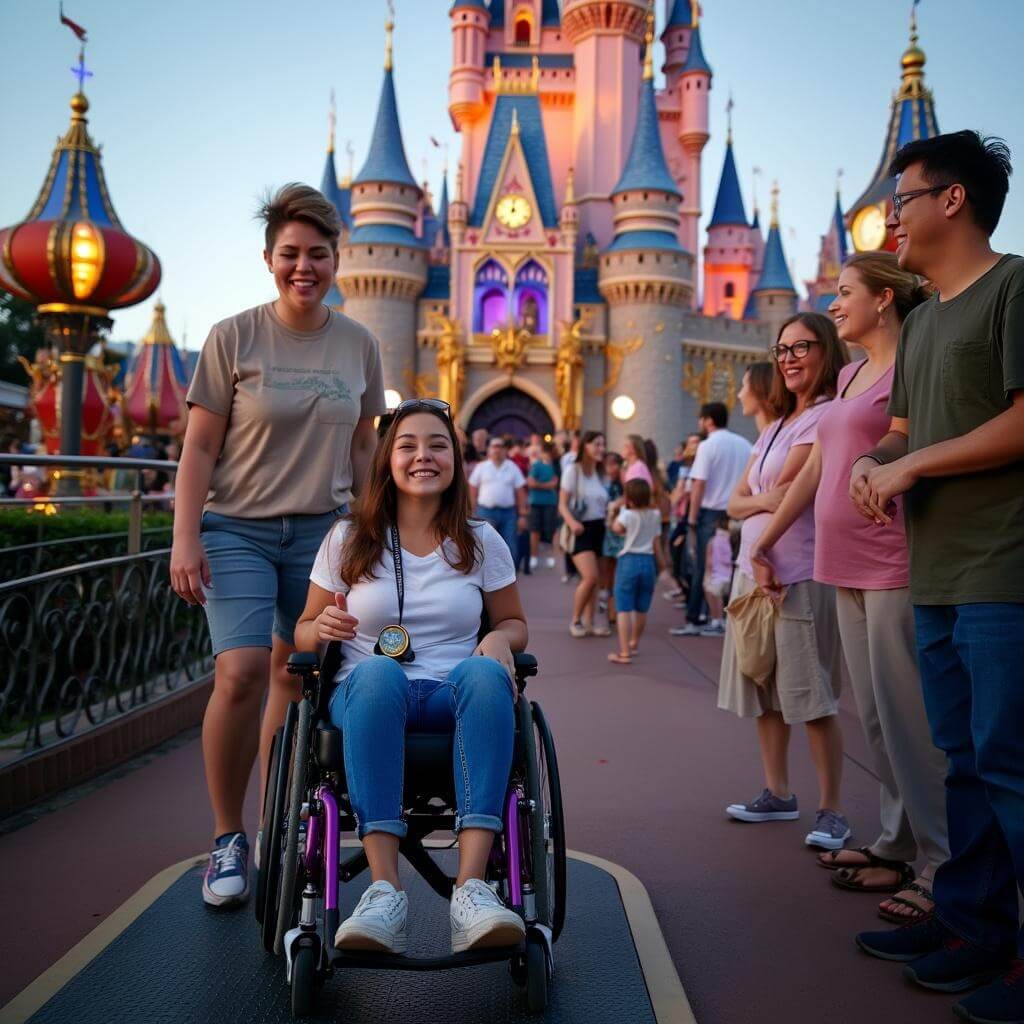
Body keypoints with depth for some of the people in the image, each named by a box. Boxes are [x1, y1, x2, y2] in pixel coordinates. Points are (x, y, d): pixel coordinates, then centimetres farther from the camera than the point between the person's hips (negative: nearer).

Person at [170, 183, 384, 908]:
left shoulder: (360, 345, 7)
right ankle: (228, 838, 1)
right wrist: (185, 539, -9)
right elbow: (199, 448, -2)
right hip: (237, 529, -3)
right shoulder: (233, 338, -2)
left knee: (297, 683, 5)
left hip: (321, 532, 3)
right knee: (241, 673, -18)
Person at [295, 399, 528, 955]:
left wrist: (500, 640, -6)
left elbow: (514, 623, 19)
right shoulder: (347, 539, 11)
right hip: (367, 695, -1)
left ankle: (472, 888, -43)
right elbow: (304, 632, 14)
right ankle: (385, 892, -43)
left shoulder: (481, 542, 12)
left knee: (483, 672, -36)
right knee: (377, 671, -39)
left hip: (456, 699, 1)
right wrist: (323, 629, -11)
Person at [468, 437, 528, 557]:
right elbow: (472, 491, 4)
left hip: (508, 512, 1)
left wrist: (522, 515, 0)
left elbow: (520, 492, 5)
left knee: (510, 549, 4)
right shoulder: (481, 467, 3)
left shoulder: (513, 467, 5)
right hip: (485, 512, -1)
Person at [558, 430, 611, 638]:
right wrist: (572, 522, -28)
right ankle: (575, 621, -2)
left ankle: (588, 623, 13)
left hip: (598, 528, 7)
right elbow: (562, 505, -11)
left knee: (593, 580, 6)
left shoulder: (600, 473, 12)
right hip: (581, 529, -7)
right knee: (590, 577, -18)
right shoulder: (573, 470, -7)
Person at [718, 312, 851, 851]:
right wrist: (767, 502, -8)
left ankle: (830, 811, 4)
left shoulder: (826, 417, -9)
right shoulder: (776, 425, 19)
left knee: (812, 699, -5)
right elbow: (735, 502, 11)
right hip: (752, 569, 9)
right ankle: (777, 794, 25)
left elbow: (785, 493, -15)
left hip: (798, 575, -9)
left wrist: (760, 526, 2)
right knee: (764, 693, 13)